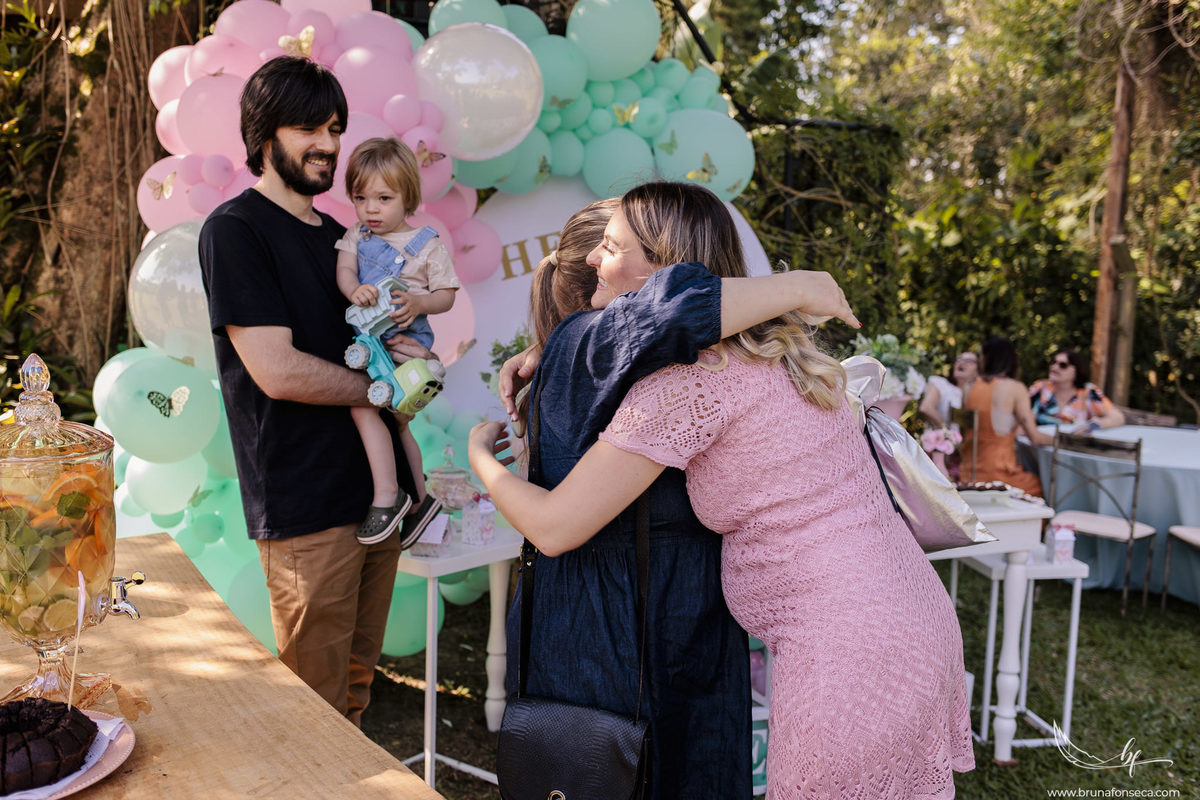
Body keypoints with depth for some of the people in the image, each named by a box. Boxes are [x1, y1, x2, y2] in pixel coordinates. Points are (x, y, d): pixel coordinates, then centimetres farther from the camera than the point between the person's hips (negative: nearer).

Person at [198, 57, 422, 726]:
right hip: (306, 510, -7)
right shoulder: (235, 230, -8)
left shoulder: (337, 236, 17)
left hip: (375, 492, 8)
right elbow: (278, 371, -17)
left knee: (358, 682, 19)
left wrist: (401, 347, -2)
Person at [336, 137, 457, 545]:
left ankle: (387, 494, -16)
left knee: (363, 404, -24)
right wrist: (354, 290, -26)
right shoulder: (357, 235, 11)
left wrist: (419, 303, -24)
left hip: (403, 339, -7)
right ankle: (420, 499, 29)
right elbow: (343, 269, -4)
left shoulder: (427, 243, -3)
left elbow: (447, 295, -3)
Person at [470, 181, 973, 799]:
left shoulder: (685, 381, -20)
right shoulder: (767, 349, 7)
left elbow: (554, 529, -16)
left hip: (850, 655, -9)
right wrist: (545, 354, 24)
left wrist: (482, 458, 5)